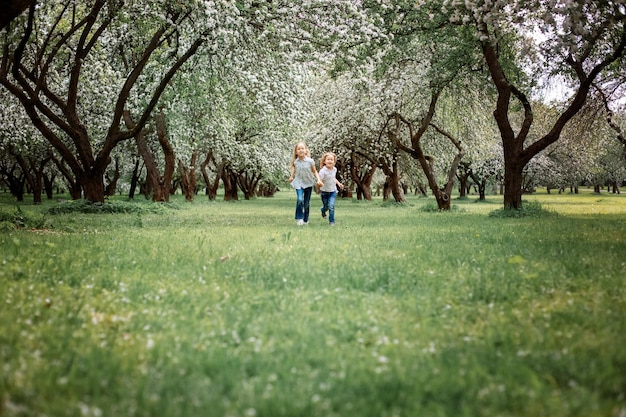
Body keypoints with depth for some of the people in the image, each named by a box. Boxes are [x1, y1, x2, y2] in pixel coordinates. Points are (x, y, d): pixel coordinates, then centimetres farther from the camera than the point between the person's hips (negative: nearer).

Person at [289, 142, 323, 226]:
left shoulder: (310, 161, -13)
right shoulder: (295, 162, -8)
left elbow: (314, 171, -1)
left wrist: (318, 179, -12)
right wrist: (291, 176, 5)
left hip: (308, 183, 0)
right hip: (299, 183, 0)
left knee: (307, 203, 8)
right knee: (300, 200, -22)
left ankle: (305, 219, 25)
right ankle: (299, 218, -10)